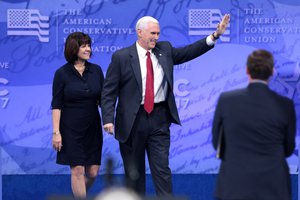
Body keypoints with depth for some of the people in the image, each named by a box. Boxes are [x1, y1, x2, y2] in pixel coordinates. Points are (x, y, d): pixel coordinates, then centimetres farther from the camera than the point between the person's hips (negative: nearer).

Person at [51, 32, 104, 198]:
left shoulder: (96, 70, 4)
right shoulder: (62, 73, -6)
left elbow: (103, 99, 8)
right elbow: (56, 105, -6)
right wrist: (56, 132, -13)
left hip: (92, 128, 4)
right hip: (71, 129, -3)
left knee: (93, 172, 4)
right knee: (77, 170, -6)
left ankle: (79, 194, 31)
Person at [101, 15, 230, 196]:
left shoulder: (165, 50, 8)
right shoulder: (121, 57, -4)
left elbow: (189, 52, 8)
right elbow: (109, 91, -5)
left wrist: (215, 35, -4)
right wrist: (108, 119, -16)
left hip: (159, 119, 2)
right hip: (132, 120, -2)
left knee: (162, 169, -2)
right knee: (134, 172, 8)